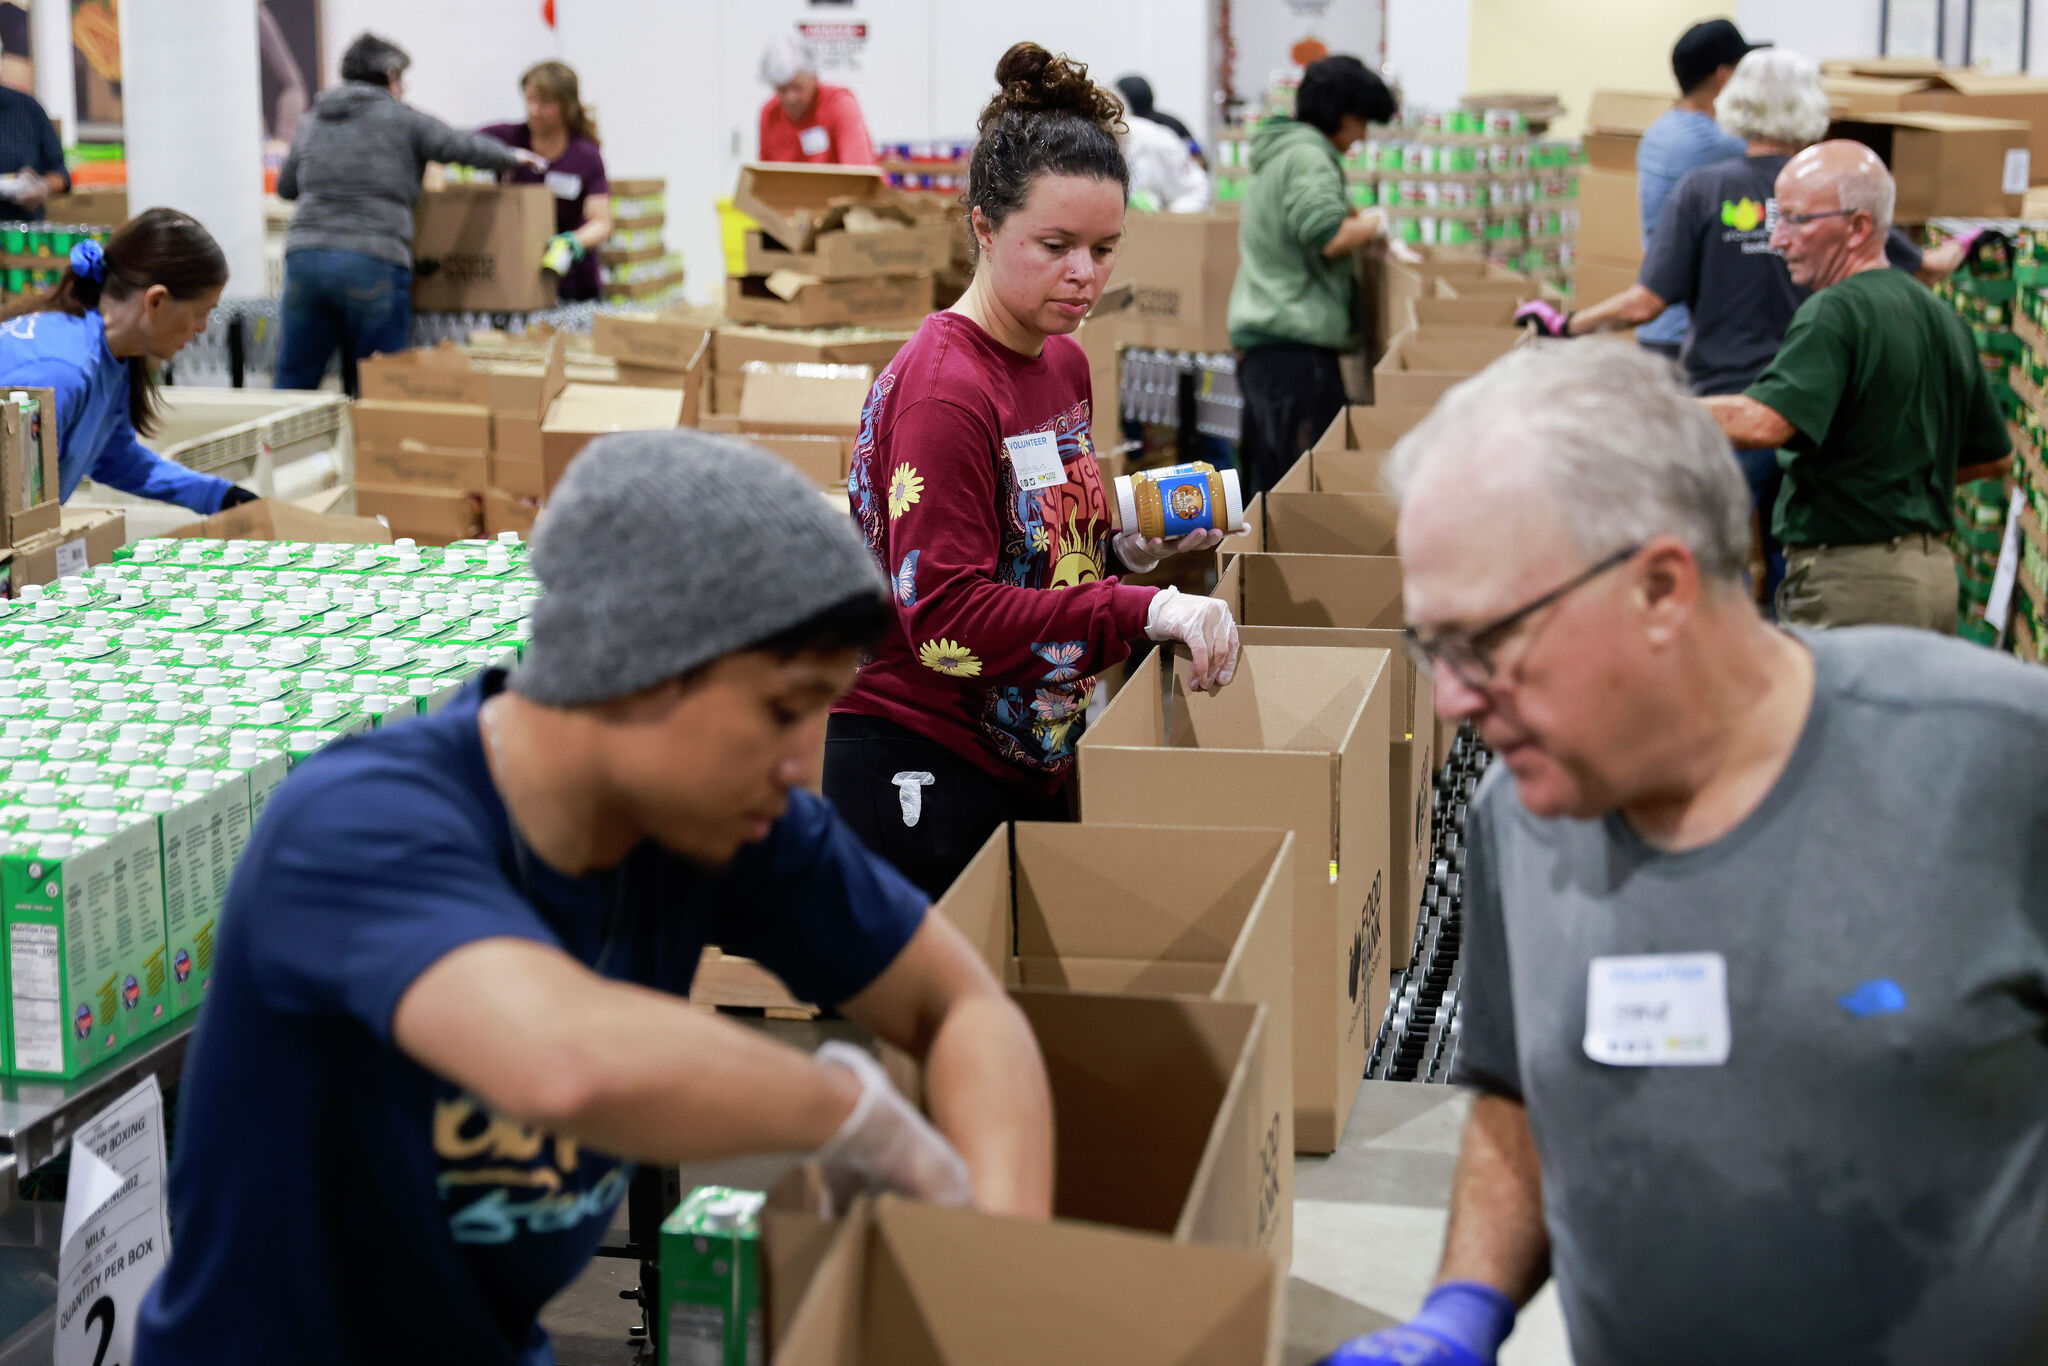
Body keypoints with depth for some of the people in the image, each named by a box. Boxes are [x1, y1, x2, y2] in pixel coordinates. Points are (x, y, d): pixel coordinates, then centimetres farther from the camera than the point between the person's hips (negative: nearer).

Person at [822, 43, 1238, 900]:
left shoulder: (1063, 361, 9)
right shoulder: (940, 388, -19)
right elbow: (945, 619, -25)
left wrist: (1128, 547, 1)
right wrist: (1144, 611, -31)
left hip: (1031, 758, 9)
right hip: (922, 767, -8)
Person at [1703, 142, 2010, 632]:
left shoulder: (1836, 312, -16)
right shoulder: (1943, 318, 12)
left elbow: (1763, 423, -30)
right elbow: (1992, 458, 20)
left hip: (1850, 579, -9)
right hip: (1937, 571, 9)